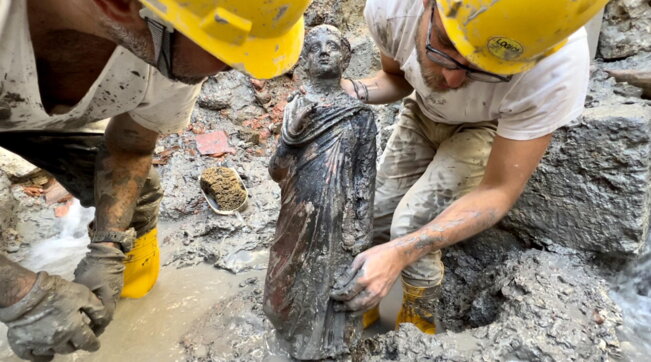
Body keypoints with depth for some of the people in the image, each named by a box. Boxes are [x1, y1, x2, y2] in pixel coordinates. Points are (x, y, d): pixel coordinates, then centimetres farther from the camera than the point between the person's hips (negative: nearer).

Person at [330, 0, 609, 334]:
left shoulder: (556, 68, -39)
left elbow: (499, 192, -30)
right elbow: (396, 76, -6)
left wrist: (401, 253, -41)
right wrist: (353, 92, -28)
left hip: (489, 127, -3)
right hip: (422, 113, 4)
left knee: (410, 228, -19)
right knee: (374, 217, 3)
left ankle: (420, 322, 14)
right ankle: (362, 314, 32)